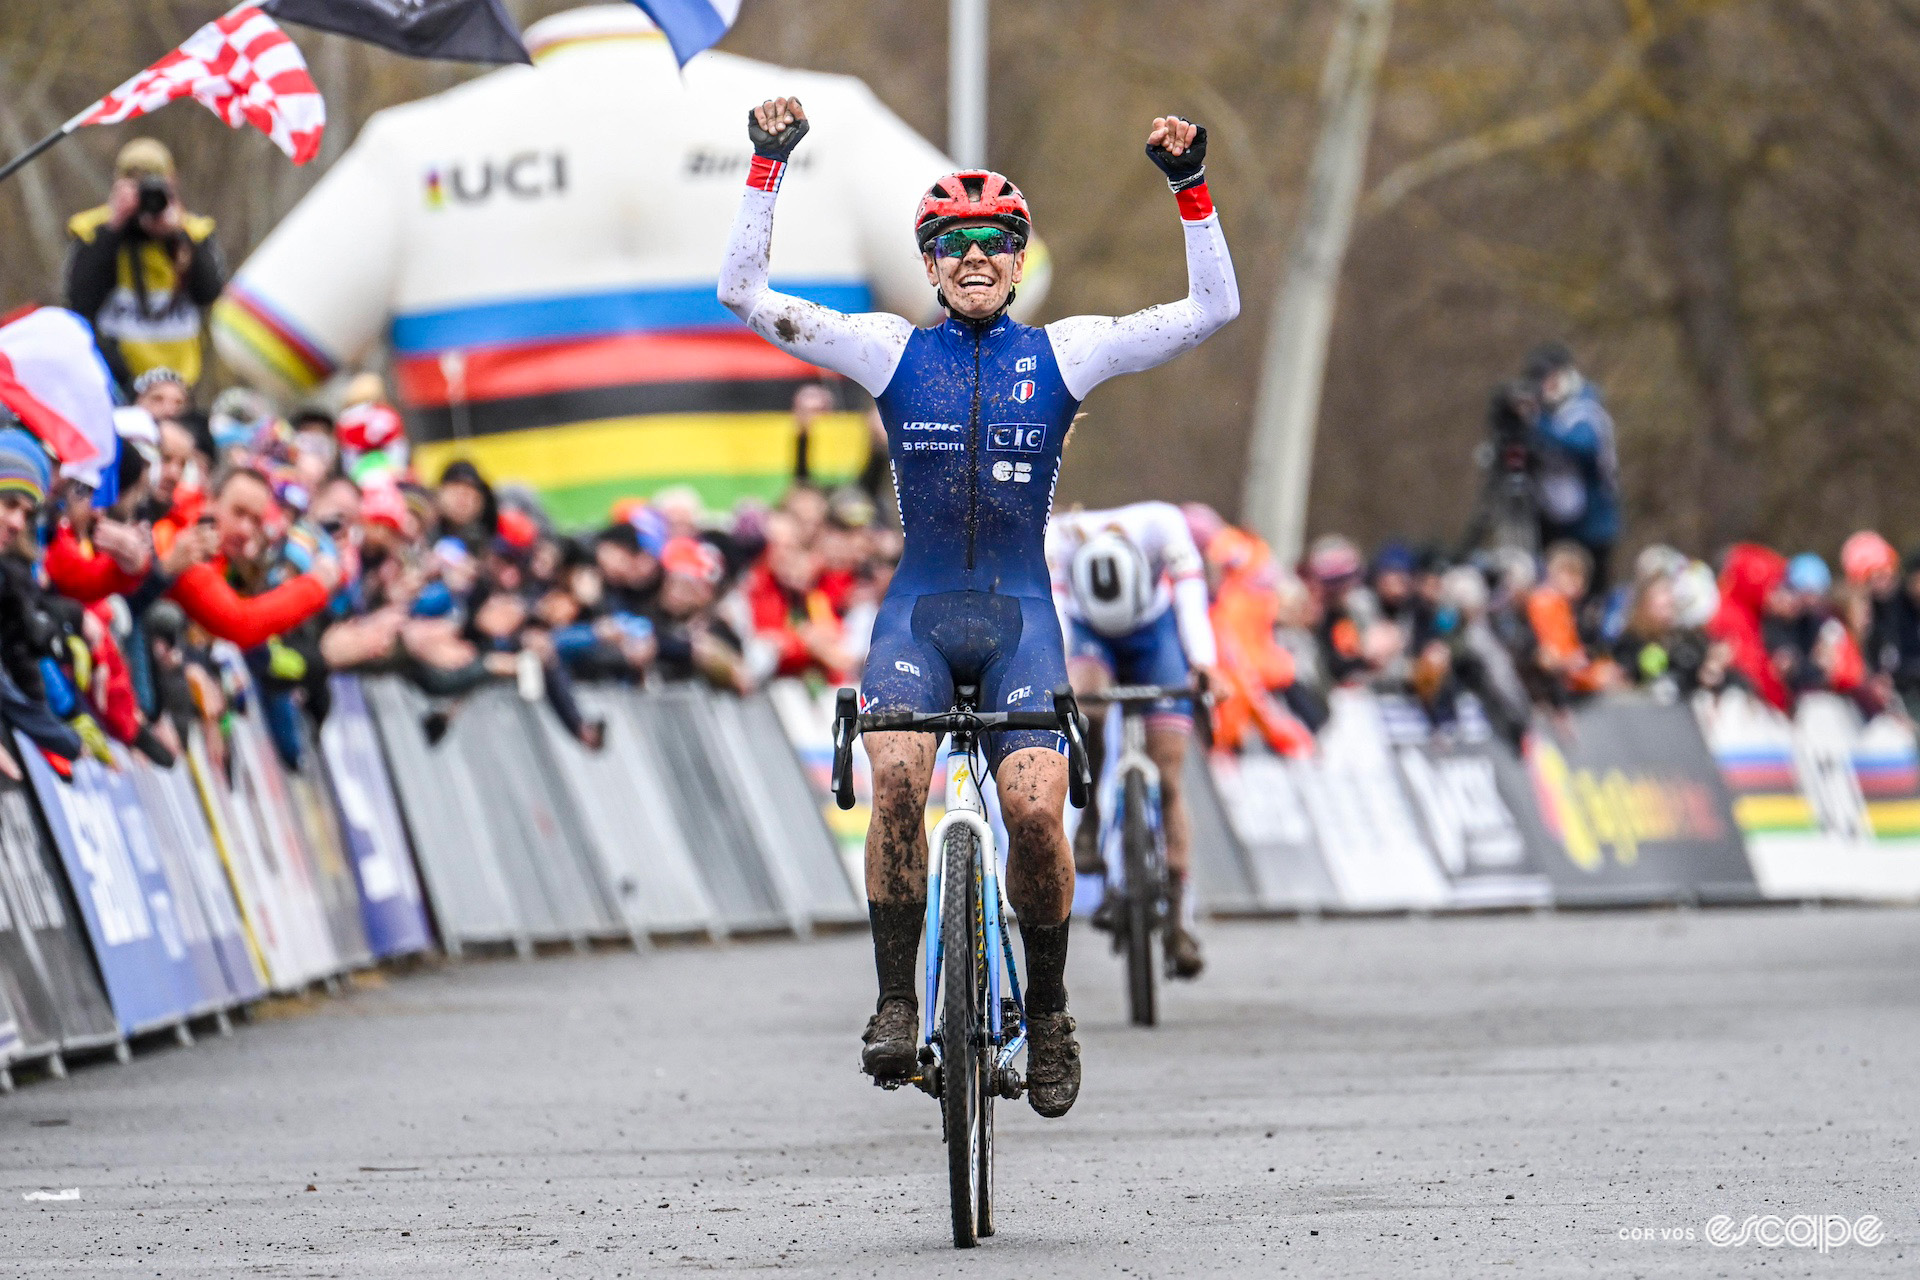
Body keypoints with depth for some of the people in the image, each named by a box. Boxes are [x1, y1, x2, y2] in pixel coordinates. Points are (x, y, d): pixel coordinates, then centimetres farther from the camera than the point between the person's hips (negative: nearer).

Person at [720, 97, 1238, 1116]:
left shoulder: (1063, 353, 5)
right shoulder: (894, 351, 6)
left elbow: (1213, 307, 1)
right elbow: (744, 293, 1)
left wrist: (1189, 184, -9)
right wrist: (767, 168, -6)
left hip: (1019, 616, 0)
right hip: (918, 609, 0)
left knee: (1035, 810, -19)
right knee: (897, 780, -27)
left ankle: (1047, 1011, 3)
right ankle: (896, 1002, -17)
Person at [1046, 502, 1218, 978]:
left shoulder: (1160, 525, -34)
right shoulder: (1057, 539, -34)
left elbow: (1191, 595, -42)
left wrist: (1204, 666, -57)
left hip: (1155, 632, 0)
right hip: (1087, 635, 0)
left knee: (1168, 776, -11)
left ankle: (1176, 917, -7)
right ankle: (1089, 822, -12)